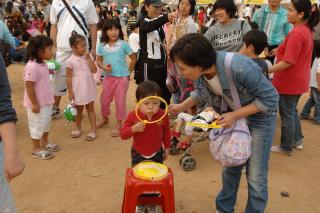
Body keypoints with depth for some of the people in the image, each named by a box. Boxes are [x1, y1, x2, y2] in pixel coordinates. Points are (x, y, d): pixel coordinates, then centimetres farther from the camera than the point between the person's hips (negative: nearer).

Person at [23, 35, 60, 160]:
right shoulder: (32, 66, -26)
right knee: (37, 126, 6)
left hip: (46, 102, 10)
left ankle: (44, 144, 41)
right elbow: (29, 86, -26)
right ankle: (36, 149, 22)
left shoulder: (42, 64, 3)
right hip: (37, 104, -9)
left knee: (46, 123, 23)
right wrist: (34, 104, -22)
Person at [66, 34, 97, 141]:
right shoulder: (70, 61, -11)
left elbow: (94, 70, -9)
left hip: (89, 87, 2)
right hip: (78, 89, -2)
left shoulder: (88, 57, -1)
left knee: (90, 108, 8)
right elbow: (69, 77, -8)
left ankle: (93, 130, 13)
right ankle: (78, 128, 34)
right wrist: (70, 92, -9)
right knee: (79, 109, 15)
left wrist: (89, 58, -15)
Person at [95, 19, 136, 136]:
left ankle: (118, 124, 16)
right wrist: (104, 67, -12)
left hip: (122, 77, -3)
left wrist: (128, 71, -1)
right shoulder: (102, 46, -1)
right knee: (104, 99, 14)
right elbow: (99, 60, 8)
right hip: (108, 77, 3)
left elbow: (133, 58, 0)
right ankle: (105, 118, 40)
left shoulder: (123, 44, -9)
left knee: (120, 101, 1)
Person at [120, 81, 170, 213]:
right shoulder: (133, 116, -22)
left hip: (157, 154, 0)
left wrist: (167, 148, 7)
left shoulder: (163, 115, -18)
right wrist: (134, 128, -39)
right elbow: (122, 134, -21)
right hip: (138, 154, 0)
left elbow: (166, 133, 0)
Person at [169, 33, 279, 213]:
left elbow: (269, 98, -25)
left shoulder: (240, 67, -39)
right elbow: (202, 92, 5)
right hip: (232, 115, 6)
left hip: (260, 115, -5)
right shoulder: (201, 71, -19)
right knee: (230, 166, 17)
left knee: (256, 177, 0)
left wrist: (234, 116, -29)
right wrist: (182, 106, -9)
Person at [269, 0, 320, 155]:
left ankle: (286, 148, 21)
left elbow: (287, 62, -27)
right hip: (299, 81, 9)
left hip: (289, 82, -9)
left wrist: (267, 71, -23)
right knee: (292, 111, 24)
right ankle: (297, 140, 36)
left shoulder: (296, 33, -25)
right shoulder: (307, 30, 5)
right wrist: (280, 50, 17)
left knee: (287, 115, 6)